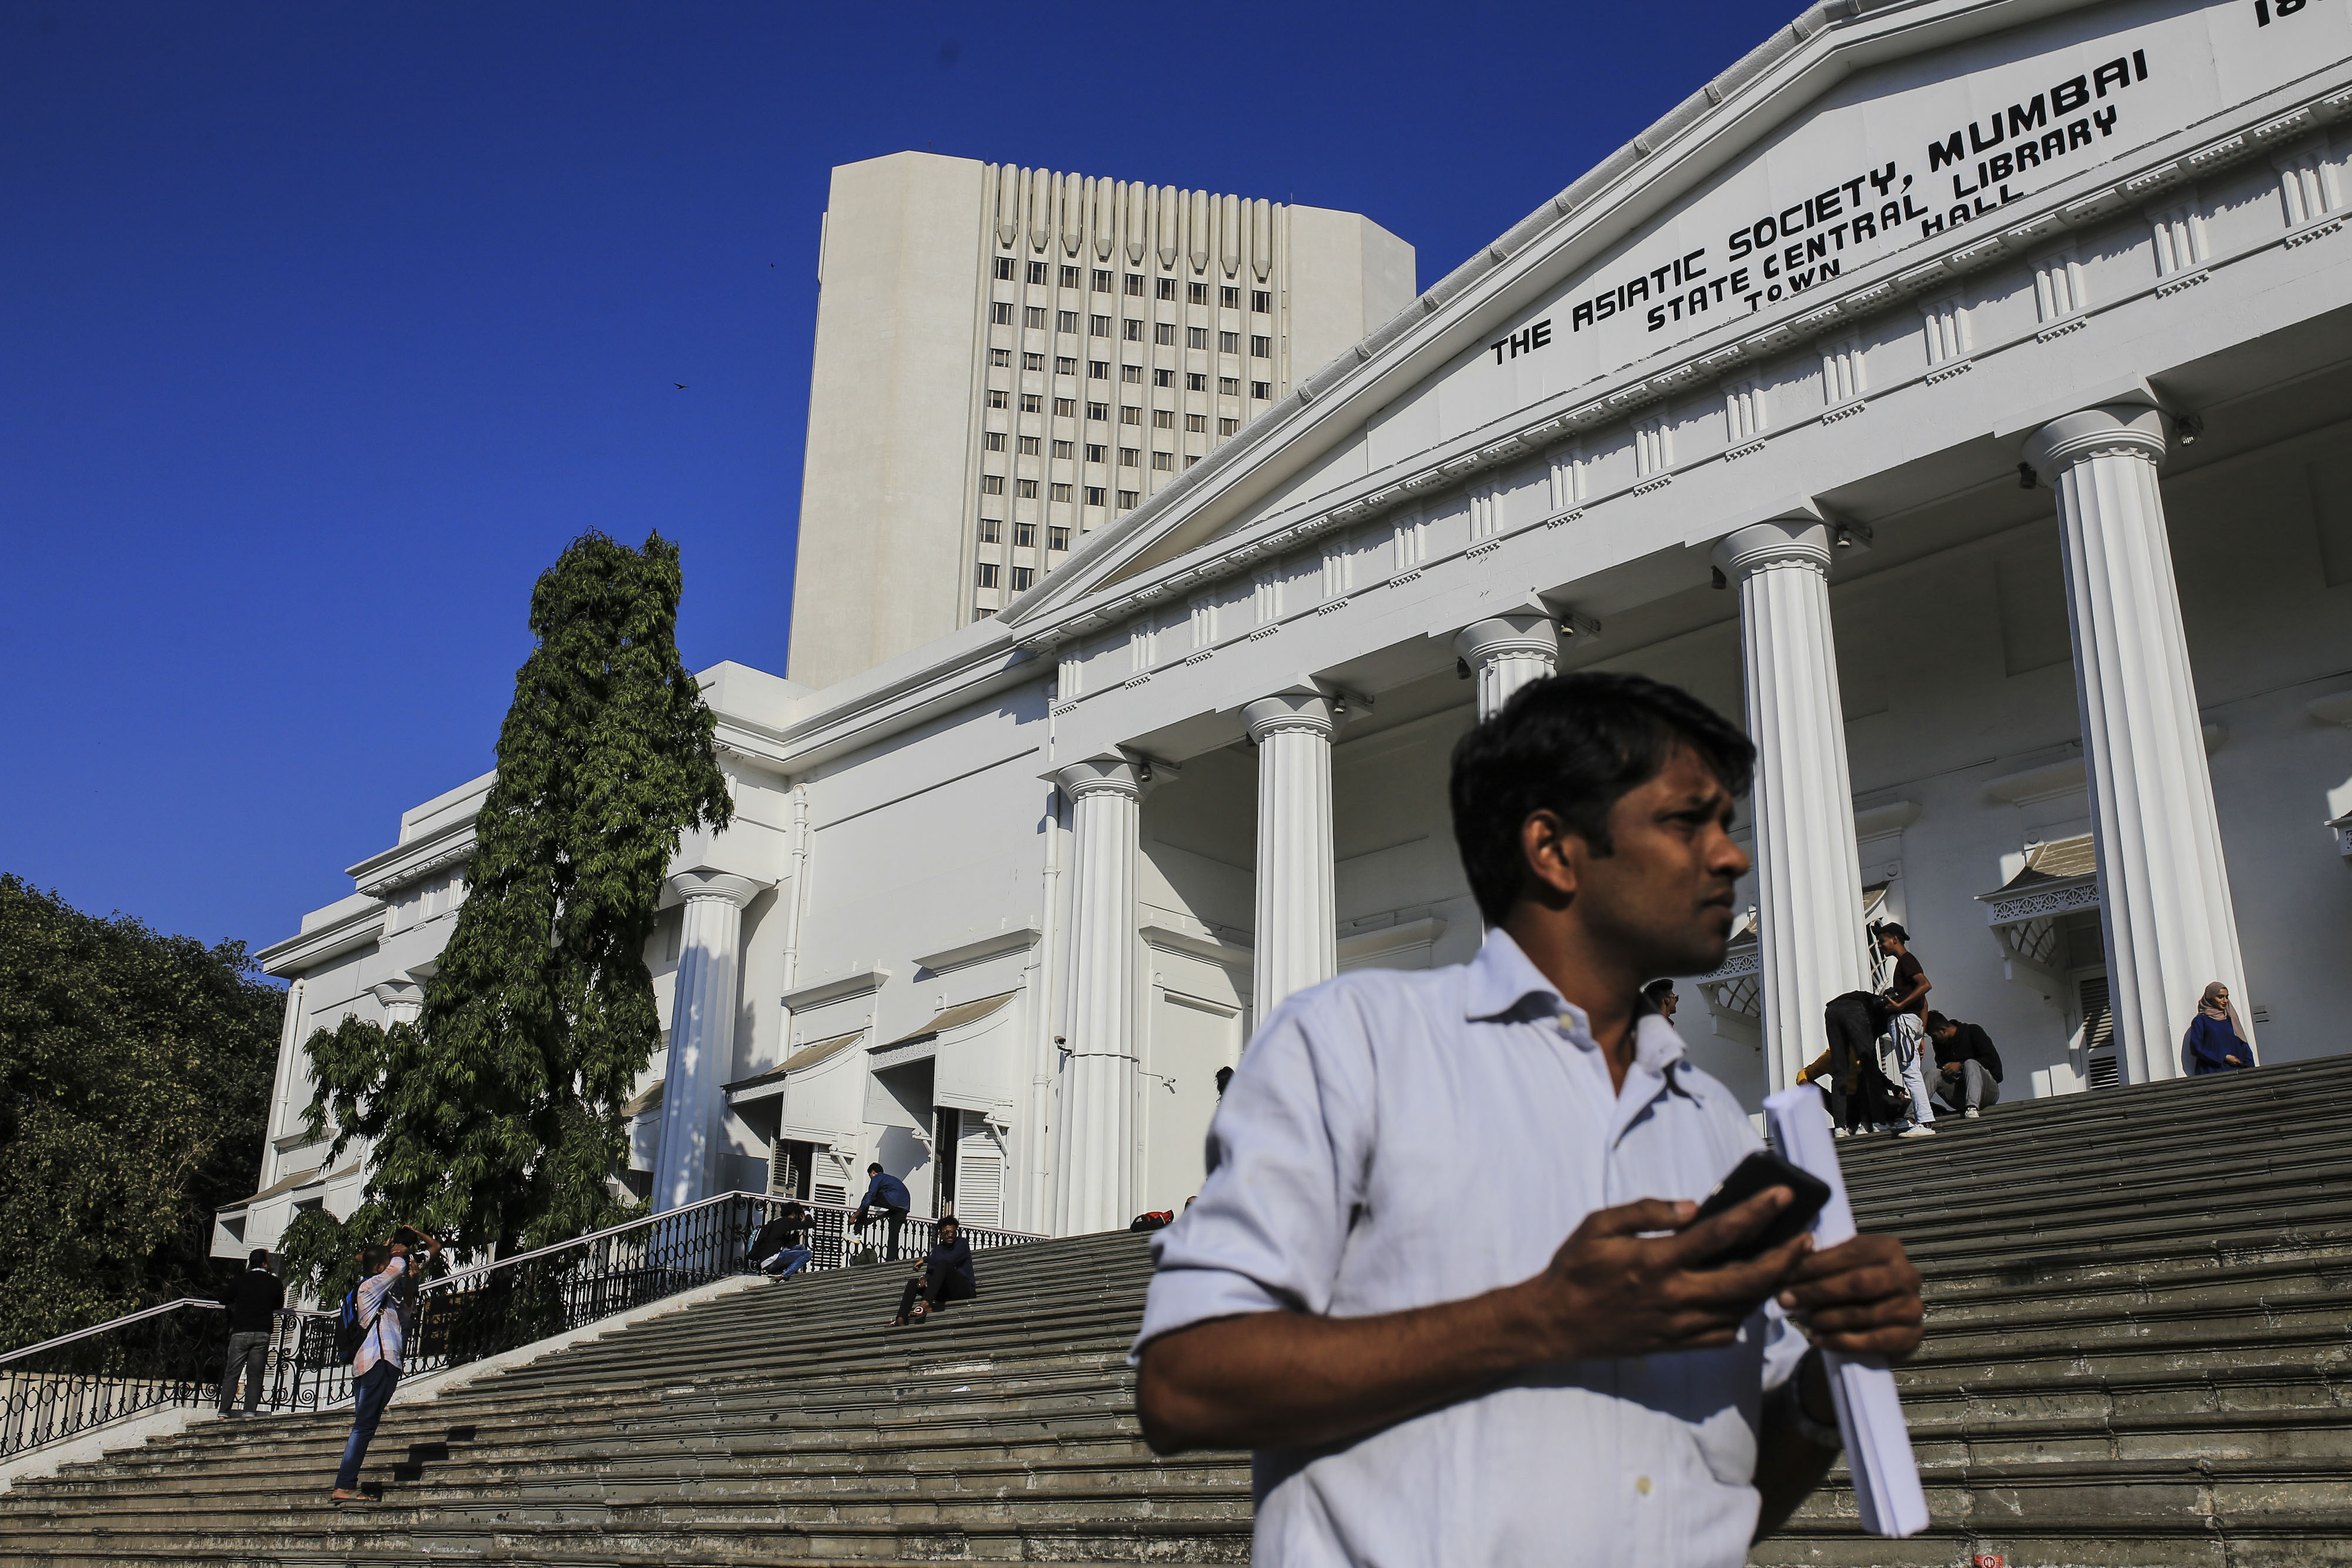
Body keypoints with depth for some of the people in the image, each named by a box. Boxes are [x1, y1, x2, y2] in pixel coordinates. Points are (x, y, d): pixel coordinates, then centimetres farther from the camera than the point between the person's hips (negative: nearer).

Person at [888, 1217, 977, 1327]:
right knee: (913, 1283, -9)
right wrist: (924, 1278, -13)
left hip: (965, 1290, -6)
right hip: (945, 1293, 6)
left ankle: (925, 1304, -46)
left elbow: (951, 1259, -16)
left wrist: (925, 1259, -9)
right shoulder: (938, 1249, 19)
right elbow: (930, 1272, 12)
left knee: (943, 1264, -30)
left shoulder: (962, 1244, 2)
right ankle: (901, 1319, -29)